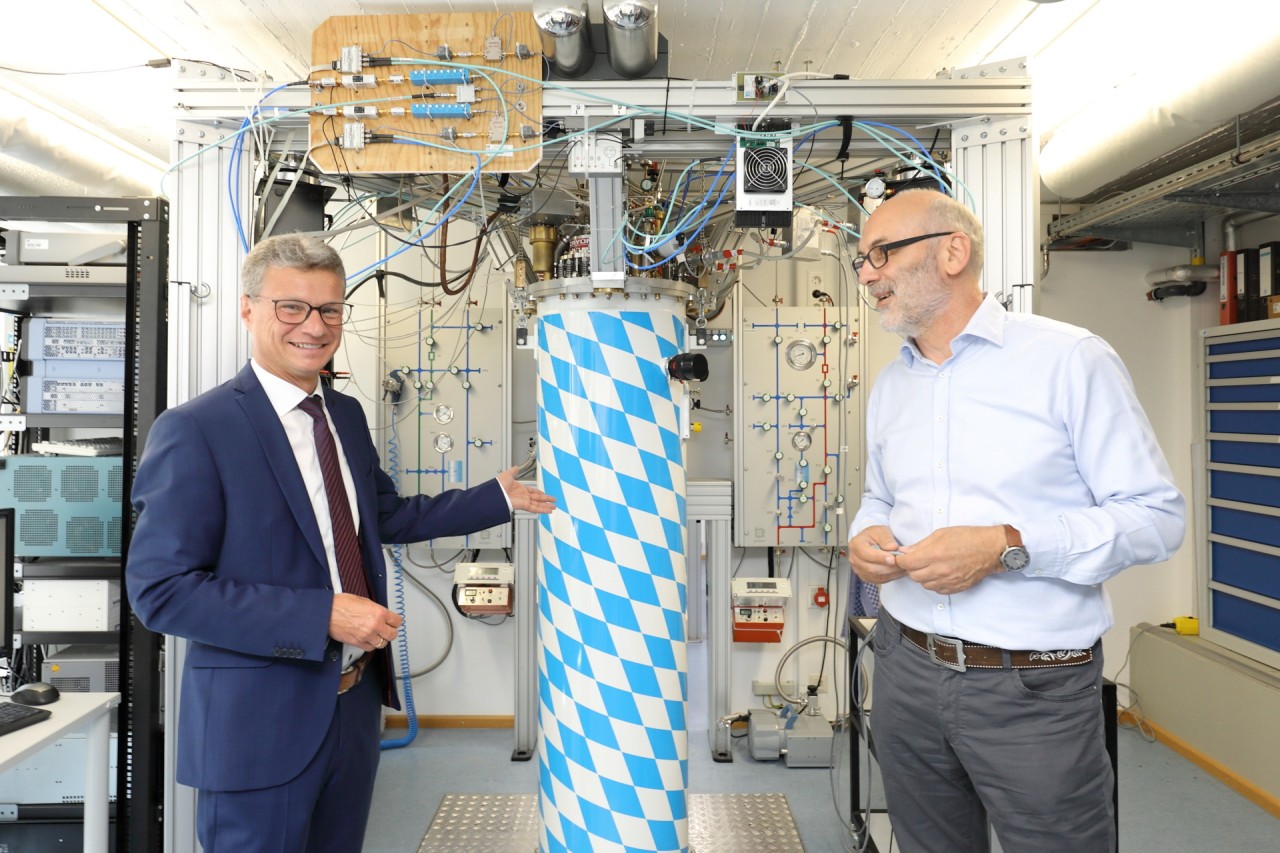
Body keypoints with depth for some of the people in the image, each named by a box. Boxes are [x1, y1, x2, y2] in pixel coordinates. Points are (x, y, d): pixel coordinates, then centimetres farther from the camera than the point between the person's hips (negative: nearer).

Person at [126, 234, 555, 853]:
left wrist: (498, 497, 16)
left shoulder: (347, 416, 6)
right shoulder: (194, 431, -16)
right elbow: (161, 590, -20)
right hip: (258, 720, -7)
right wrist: (322, 616, -25)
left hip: (356, 703, 7)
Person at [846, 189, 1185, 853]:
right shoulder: (889, 386, 10)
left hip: (1034, 686, -5)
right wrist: (865, 536, -2)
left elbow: (1157, 516, -11)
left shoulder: (1070, 360, -10)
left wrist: (1008, 546, -22)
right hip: (906, 671, 6)